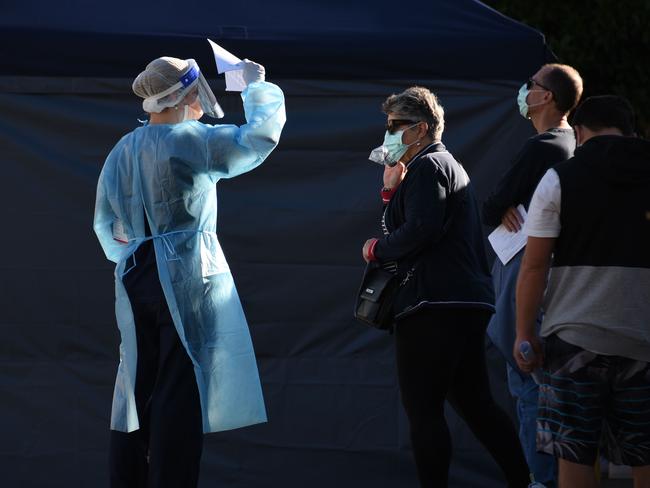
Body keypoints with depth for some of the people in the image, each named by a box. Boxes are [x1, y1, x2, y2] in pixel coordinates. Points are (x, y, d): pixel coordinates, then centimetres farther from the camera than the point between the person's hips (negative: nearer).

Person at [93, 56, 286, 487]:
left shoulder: (122, 152, 11)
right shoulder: (193, 141, -9)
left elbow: (105, 225, 17)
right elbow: (262, 136, -4)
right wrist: (257, 86, 12)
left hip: (134, 279, 6)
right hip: (189, 277, -6)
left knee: (138, 388, 10)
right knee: (181, 392, -4)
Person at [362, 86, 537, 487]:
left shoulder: (428, 166, -7)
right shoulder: (451, 166, 25)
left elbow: (421, 231, -21)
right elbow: (408, 226, 23)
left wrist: (377, 249, -6)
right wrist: (392, 190, 14)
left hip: (434, 306, -11)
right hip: (469, 303, 11)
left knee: (423, 410, -8)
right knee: (475, 402, 14)